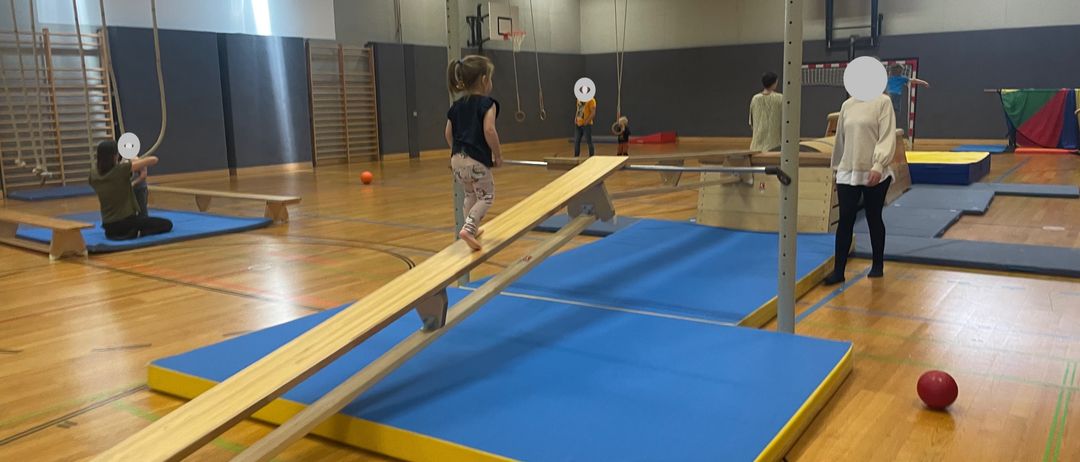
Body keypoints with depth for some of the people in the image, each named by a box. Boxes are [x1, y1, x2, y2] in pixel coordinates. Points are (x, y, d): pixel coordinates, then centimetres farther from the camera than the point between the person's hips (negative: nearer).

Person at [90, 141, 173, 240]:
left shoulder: (94, 173, -1)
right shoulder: (122, 169, -17)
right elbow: (154, 159, -12)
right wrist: (138, 161, 7)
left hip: (108, 226, 7)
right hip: (127, 221, -7)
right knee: (167, 224, 6)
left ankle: (113, 234, 11)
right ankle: (136, 233, -13)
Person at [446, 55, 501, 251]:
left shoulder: (457, 105, 12)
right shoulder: (487, 103, -8)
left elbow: (448, 133, 13)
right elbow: (489, 131, -19)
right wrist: (498, 155, -9)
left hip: (457, 159, 7)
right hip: (477, 160, -7)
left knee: (470, 195, 24)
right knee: (486, 197, 5)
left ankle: (472, 229, 33)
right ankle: (468, 228, -13)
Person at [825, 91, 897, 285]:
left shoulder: (882, 102, -6)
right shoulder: (847, 105, 10)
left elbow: (887, 136, -13)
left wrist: (879, 165, -23)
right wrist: (838, 166, 20)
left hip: (874, 174, -4)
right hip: (848, 172, 4)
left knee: (874, 219, 9)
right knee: (845, 221, 0)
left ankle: (878, 265, 26)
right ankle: (838, 270, 5)